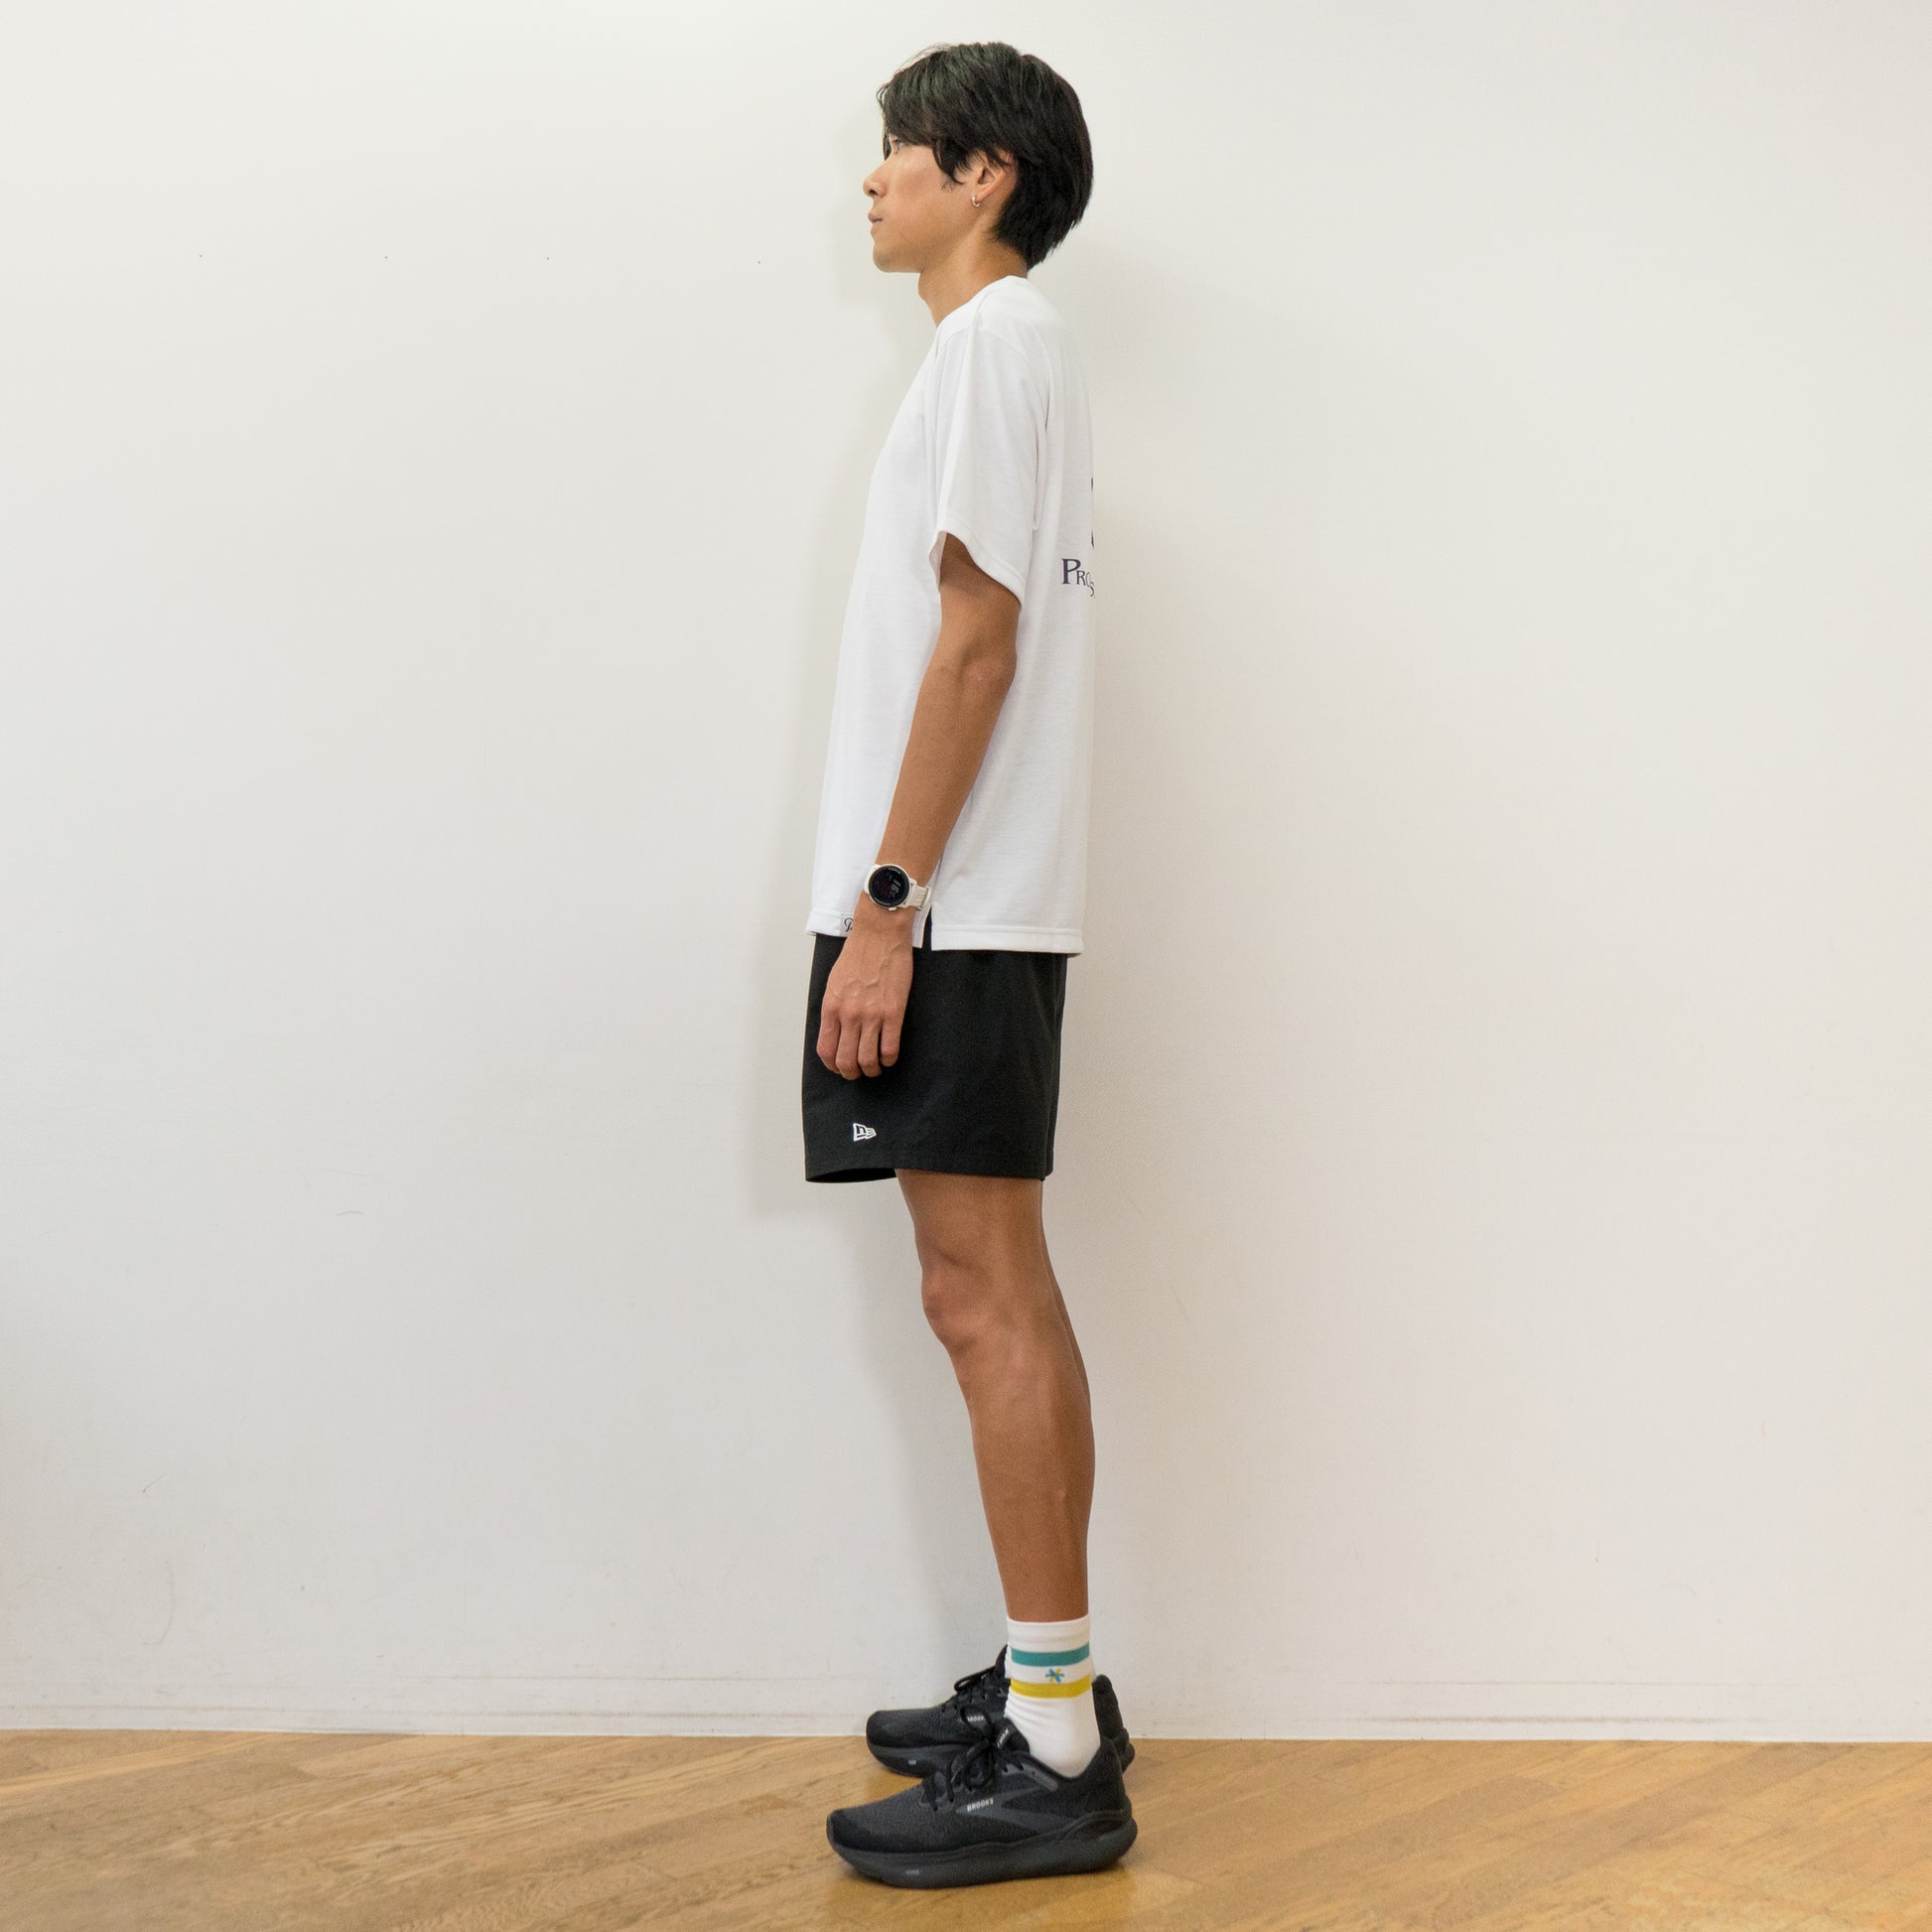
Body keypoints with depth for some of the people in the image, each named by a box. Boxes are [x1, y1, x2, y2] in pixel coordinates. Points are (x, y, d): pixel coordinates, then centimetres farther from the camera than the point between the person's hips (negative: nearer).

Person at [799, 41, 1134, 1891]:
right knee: (998, 1295, 12)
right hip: (971, 907, 10)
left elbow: (976, 639, -15)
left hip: (953, 908, -10)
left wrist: (886, 905, -18)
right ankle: (1050, 1685, 21)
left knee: (984, 1298, -9)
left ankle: (1055, 1757, -3)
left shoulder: (997, 335, -6)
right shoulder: (1007, 349, 23)